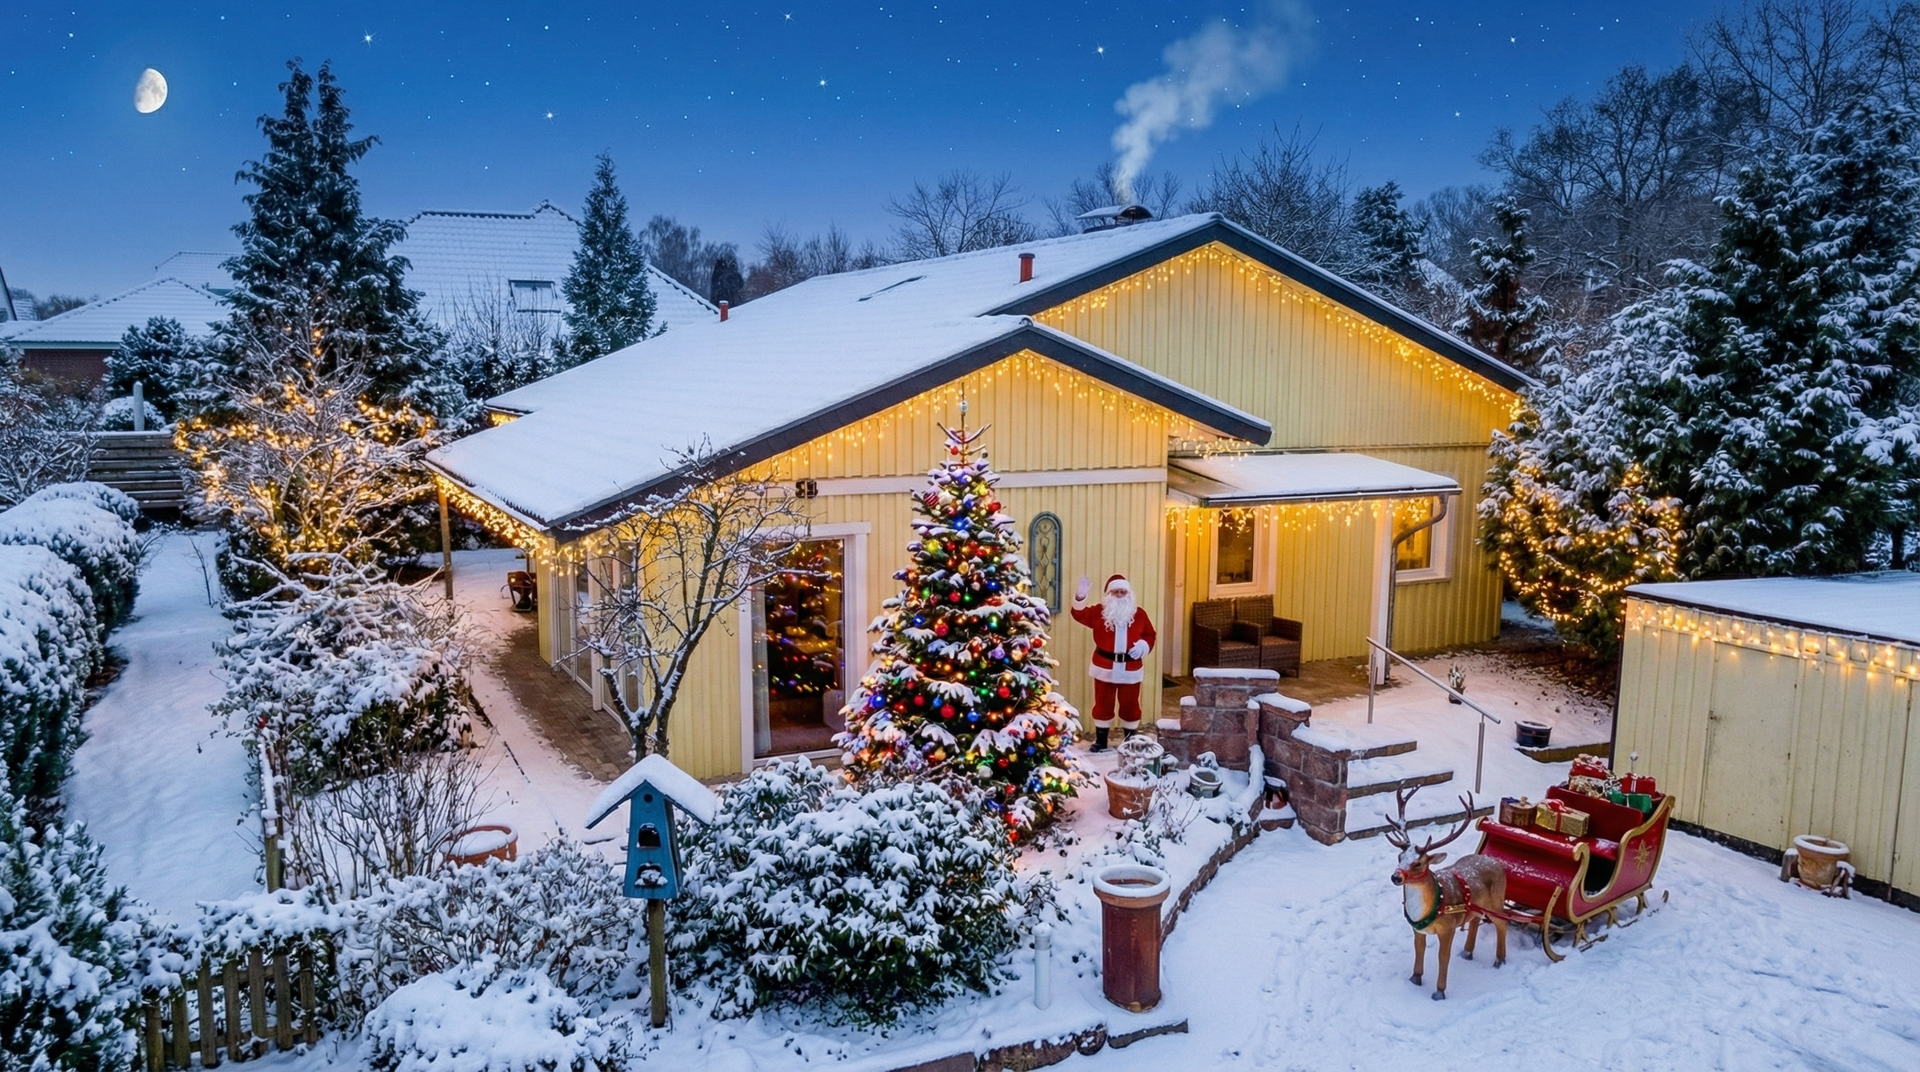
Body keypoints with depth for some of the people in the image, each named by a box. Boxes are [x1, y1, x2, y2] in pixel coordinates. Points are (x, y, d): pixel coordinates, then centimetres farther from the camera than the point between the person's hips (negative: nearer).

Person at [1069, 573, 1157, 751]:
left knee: (1130, 705, 9)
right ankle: (1100, 740, 20)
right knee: (1103, 704, 8)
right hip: (1105, 667, -1)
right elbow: (1080, 615, -14)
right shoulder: (1099, 611, -2)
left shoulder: (1139, 614, 3)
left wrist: (1144, 646, -11)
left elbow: (1150, 635, 9)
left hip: (1130, 668, 1)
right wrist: (1079, 598, -32)